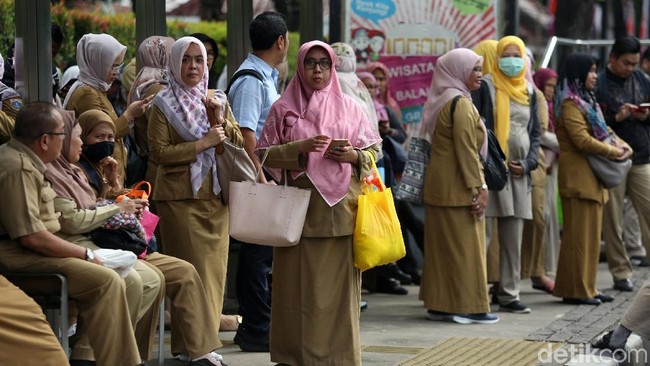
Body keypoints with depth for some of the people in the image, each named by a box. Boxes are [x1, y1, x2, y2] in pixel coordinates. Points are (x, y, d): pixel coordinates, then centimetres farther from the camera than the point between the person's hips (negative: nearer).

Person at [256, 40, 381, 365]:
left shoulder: (349, 107, 9)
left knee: (339, 284, 0)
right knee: (300, 284, -1)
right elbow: (264, 154, 2)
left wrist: (355, 156, -10)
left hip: (342, 208, 1)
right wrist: (299, 148, -13)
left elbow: (374, 151, 11)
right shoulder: (283, 109, 6)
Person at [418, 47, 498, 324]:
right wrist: (478, 188, -16)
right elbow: (466, 150, -19)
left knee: (442, 244, 11)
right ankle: (467, 305, 0)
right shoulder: (461, 103, -15)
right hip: (458, 187, -9)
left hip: (438, 186, 9)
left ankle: (439, 303, 15)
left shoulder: (440, 101, 13)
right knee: (465, 245, -3)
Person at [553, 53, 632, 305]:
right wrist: (613, 152, -12)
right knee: (579, 234, -7)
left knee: (592, 234, 11)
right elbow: (582, 140, -19)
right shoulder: (571, 104, -11)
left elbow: (603, 131, 20)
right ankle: (575, 291, -4)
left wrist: (622, 146, 0)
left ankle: (587, 288, 16)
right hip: (578, 177, -10)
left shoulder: (587, 102, 19)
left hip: (593, 177, 10)